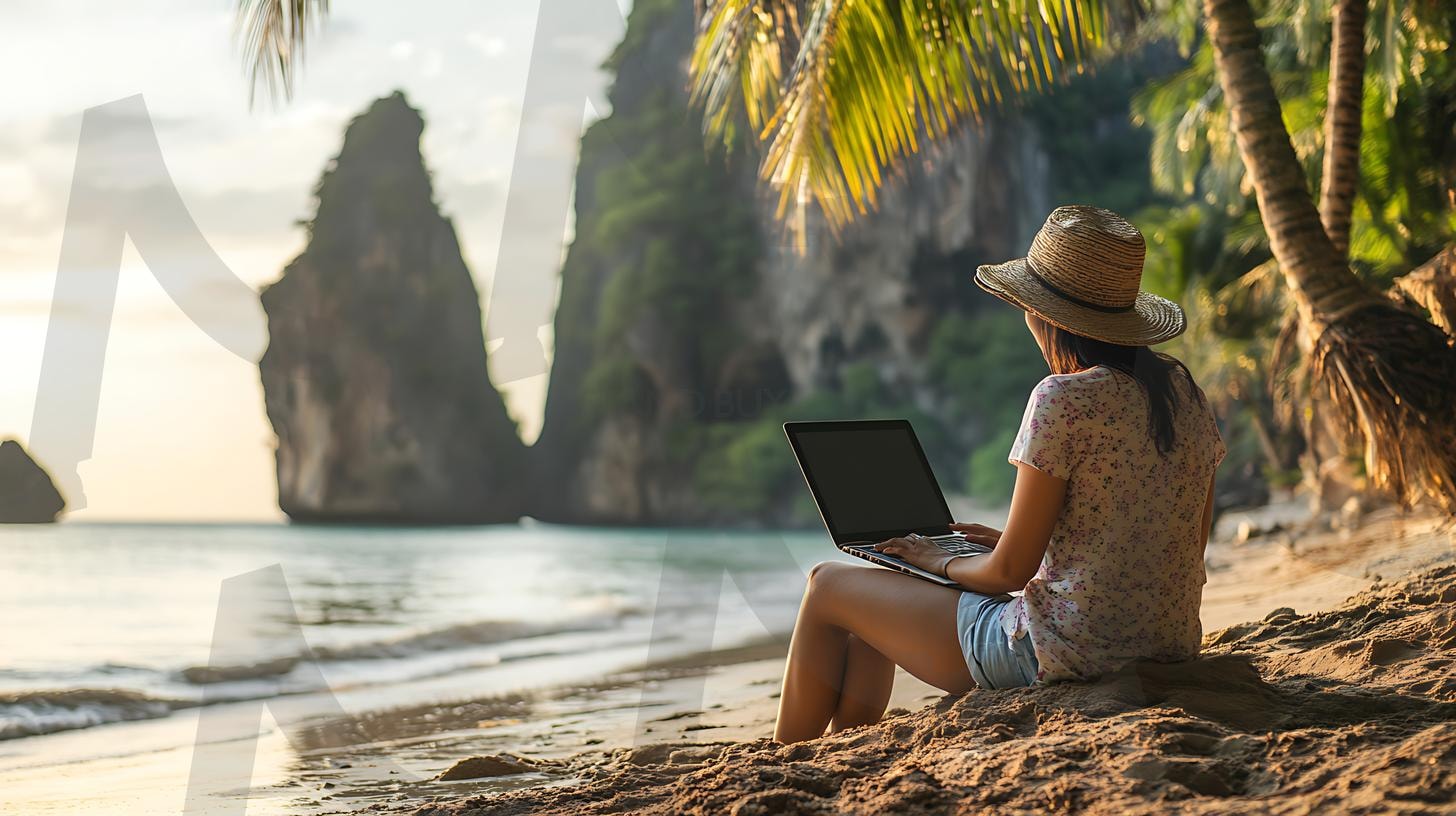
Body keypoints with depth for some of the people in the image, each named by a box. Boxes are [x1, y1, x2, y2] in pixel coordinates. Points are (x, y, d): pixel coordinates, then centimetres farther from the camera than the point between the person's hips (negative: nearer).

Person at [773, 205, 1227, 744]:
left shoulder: (1064, 400, -18)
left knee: (829, 585, 13)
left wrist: (941, 562, 7)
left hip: (1067, 651, -8)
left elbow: (1010, 571, -16)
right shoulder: (1182, 390, 5)